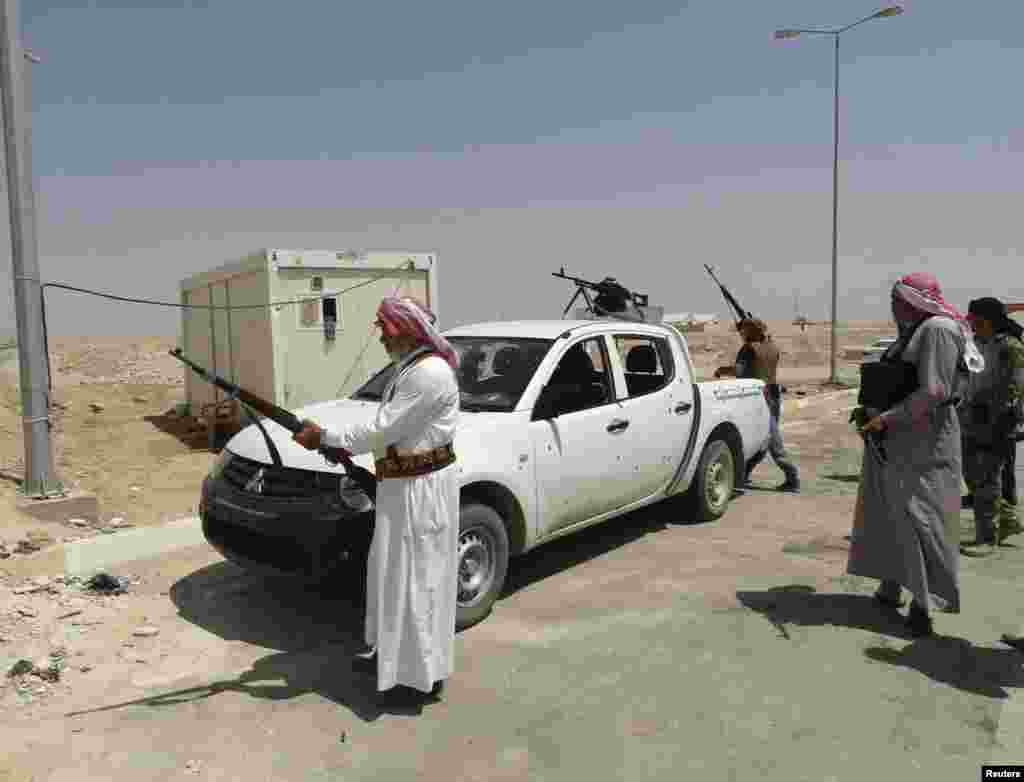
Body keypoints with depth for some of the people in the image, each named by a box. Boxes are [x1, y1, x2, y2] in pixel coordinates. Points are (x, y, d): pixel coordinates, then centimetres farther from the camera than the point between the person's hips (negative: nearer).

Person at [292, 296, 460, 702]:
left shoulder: (429, 373, -21)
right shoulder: (410, 368, 13)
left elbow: (383, 431, -22)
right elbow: (389, 428, 15)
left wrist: (324, 437, -14)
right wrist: (345, 446, 2)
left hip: (422, 488, -10)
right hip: (400, 484, 10)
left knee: (419, 576, -1)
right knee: (391, 571, 19)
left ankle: (425, 669, 12)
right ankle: (389, 649, 35)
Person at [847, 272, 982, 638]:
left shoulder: (938, 329, -14)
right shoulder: (912, 332, 16)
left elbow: (934, 391, -22)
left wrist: (886, 419, -20)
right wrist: (871, 411, 9)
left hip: (922, 443, -10)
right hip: (895, 441, 10)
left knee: (915, 517, -7)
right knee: (888, 514, 14)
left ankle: (923, 602, 0)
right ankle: (890, 587, 25)